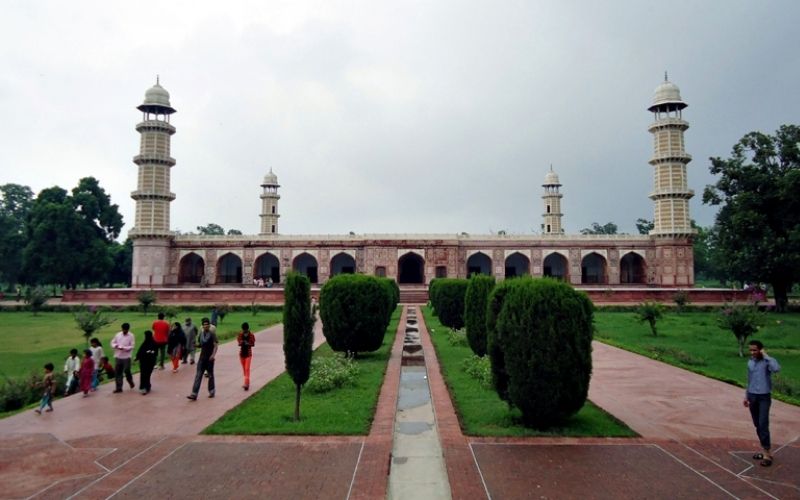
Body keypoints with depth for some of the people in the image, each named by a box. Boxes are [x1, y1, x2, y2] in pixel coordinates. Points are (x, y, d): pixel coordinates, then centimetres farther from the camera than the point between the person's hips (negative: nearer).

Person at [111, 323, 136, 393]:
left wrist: (124, 348, -25)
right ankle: (119, 388, 13)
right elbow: (112, 342, 9)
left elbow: (132, 346, -12)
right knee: (117, 372, 5)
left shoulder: (131, 336, -8)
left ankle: (131, 382, 31)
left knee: (127, 371, 2)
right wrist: (115, 346, -13)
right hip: (118, 357, 4)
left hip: (126, 357, -4)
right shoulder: (118, 334, 4)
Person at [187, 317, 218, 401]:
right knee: (198, 375, -3)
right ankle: (194, 394, -7)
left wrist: (213, 354, -24)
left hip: (209, 358, -5)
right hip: (202, 357, 5)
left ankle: (211, 391, 24)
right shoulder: (201, 333, 9)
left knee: (210, 375, 8)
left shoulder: (212, 333, -8)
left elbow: (216, 345, -13)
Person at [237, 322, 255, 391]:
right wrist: (241, 342, -22)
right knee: (244, 369, 12)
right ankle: (247, 383, 27)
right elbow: (239, 343, 2)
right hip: (242, 353, 4)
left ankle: (246, 384, -16)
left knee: (247, 369, -11)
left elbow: (253, 344, -3)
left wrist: (248, 344, -24)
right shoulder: (240, 334, 0)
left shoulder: (251, 335, -7)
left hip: (248, 353, -4)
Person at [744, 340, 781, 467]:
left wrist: (766, 356, -24)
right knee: (757, 425, 11)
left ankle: (767, 453, -2)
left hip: (764, 397, -6)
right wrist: (746, 395, 17)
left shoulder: (768, 361, -11)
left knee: (763, 425, -9)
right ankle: (764, 450, 21)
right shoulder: (750, 362, 8)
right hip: (752, 397, 6)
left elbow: (777, 369, -36)